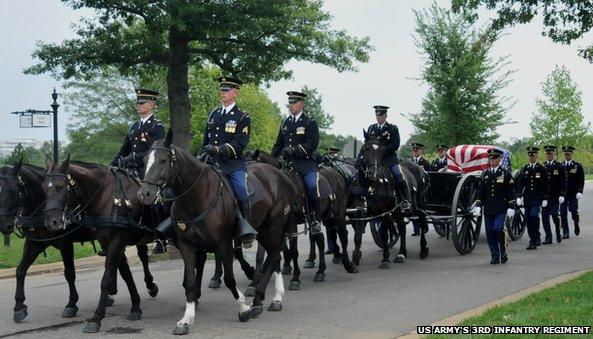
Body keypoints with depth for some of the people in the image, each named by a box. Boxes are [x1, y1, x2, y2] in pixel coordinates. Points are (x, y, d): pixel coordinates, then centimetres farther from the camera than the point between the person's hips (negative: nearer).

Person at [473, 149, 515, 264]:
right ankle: (495, 256, 12)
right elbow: (480, 191, 14)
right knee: (490, 232, 2)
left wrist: (511, 207, -7)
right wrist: (478, 205, 5)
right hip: (488, 209, 4)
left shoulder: (505, 174, 2)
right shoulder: (485, 174, 12)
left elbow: (511, 192, 0)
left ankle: (503, 252, 0)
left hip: (501, 209, -4)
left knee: (498, 228, -19)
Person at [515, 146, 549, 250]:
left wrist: (545, 199, -5)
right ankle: (532, 242, 12)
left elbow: (546, 185, 1)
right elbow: (519, 183, 6)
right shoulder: (524, 169, 9)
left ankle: (537, 237, -3)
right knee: (528, 219, 3)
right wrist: (519, 196, -5)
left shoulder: (542, 169, 1)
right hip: (527, 198, 4)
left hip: (537, 198, -4)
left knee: (534, 215, -22)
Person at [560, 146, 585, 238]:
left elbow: (581, 180, -1)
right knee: (563, 213, -1)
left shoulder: (578, 166, 3)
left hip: (573, 194, -2)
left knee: (574, 212, -7)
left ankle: (576, 226, 23)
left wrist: (580, 191, -14)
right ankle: (565, 233, 7)